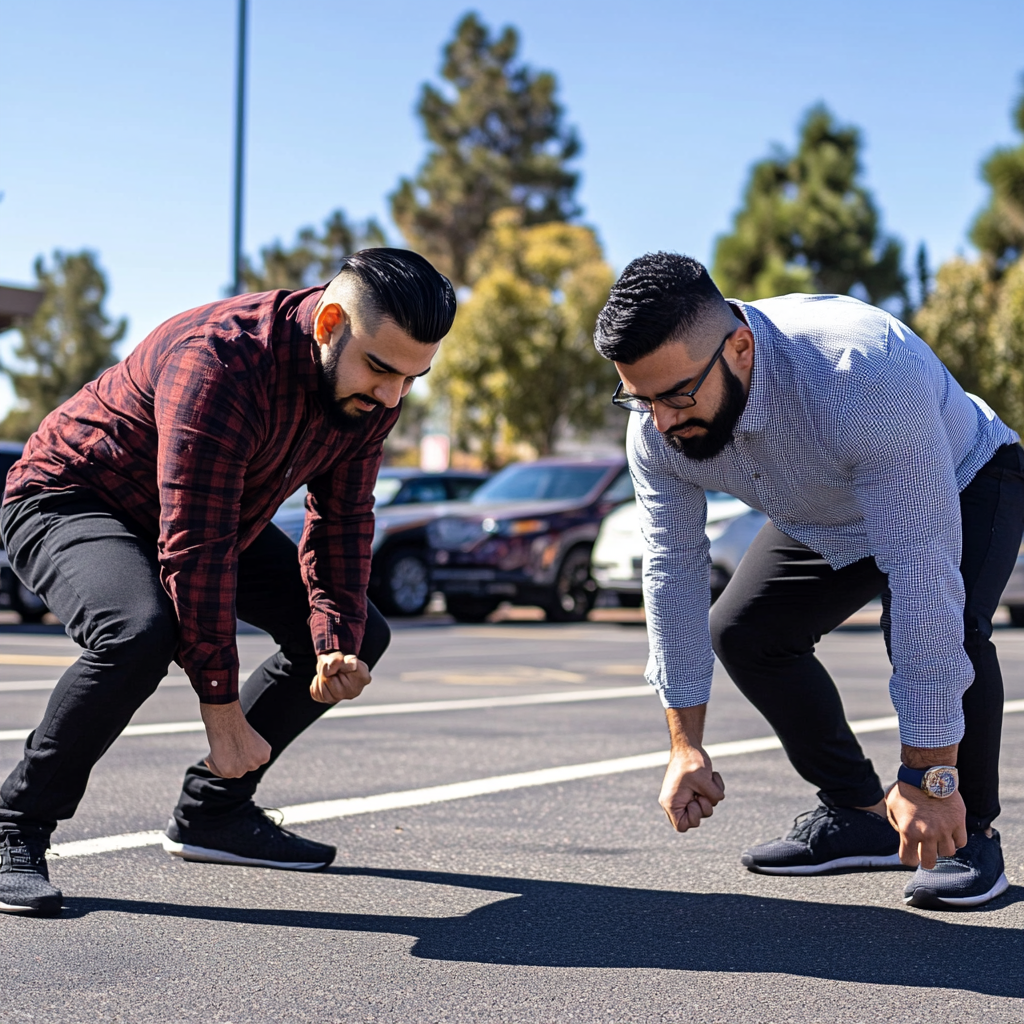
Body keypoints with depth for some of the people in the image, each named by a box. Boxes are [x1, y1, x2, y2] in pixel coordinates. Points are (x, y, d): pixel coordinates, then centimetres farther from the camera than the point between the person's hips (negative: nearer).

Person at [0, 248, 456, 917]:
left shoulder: (374, 387, -12)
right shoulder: (219, 362, -36)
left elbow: (342, 522, -4)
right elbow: (194, 548, -36)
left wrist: (337, 646, -18)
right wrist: (223, 709, -33)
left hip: (221, 517, 8)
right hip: (68, 502, -8)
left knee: (358, 636, 3)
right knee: (141, 634, -38)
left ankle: (212, 811, 9)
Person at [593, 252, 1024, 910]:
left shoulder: (864, 376, -46)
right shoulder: (656, 428, -26)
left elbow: (922, 576, -47)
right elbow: (674, 573, -16)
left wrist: (929, 775, -45)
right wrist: (687, 746, -18)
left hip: (964, 483, -6)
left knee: (938, 627, -31)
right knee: (741, 632, -5)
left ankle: (971, 830, -9)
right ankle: (860, 814, 7)